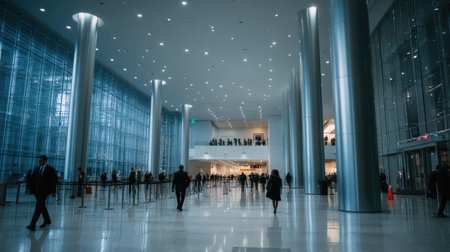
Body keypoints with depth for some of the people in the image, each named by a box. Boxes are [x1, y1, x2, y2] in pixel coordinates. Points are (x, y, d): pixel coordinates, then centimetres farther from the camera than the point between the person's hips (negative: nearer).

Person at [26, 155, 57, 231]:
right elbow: (33, 180, 13)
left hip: (44, 191, -6)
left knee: (38, 206, -12)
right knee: (42, 206, 15)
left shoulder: (51, 170, -5)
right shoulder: (36, 169, 12)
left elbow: (53, 181, -6)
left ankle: (32, 225, -11)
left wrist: (53, 192, -10)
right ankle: (47, 220, 31)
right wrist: (31, 190, 6)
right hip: (37, 191, 7)